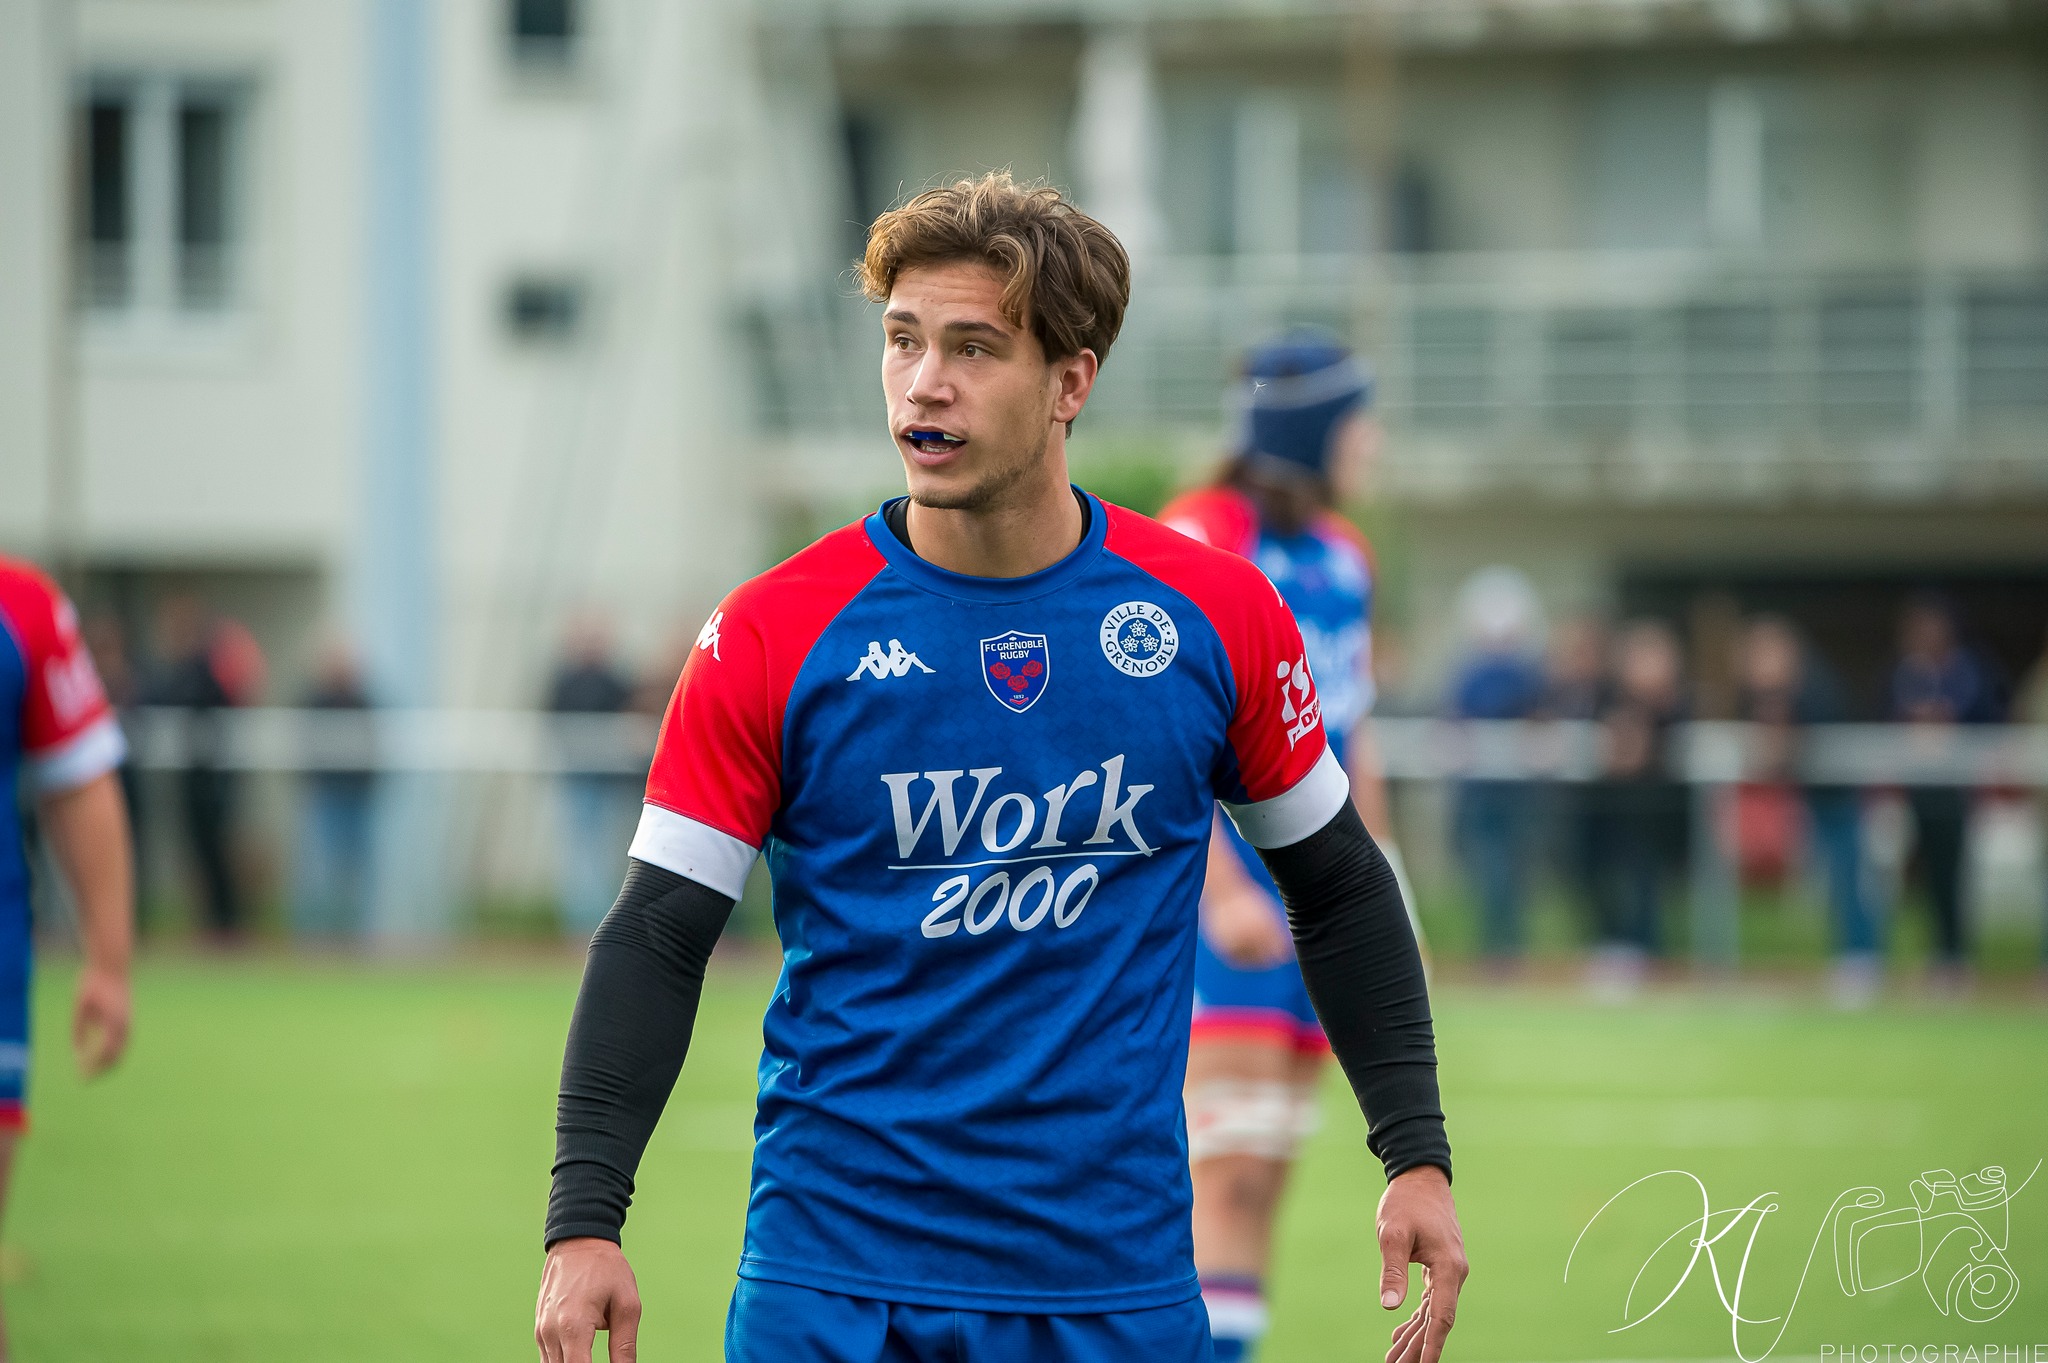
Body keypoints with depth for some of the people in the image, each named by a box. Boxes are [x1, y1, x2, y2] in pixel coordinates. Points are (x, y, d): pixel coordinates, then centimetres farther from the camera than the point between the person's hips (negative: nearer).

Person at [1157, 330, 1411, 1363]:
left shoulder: (1343, 555, 15)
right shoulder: (1197, 541, -10)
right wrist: (1223, 889, -22)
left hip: (1311, 890, 8)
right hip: (1221, 883, -8)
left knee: (1267, 1171, 8)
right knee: (1232, 1165, -15)